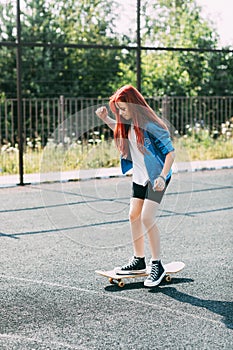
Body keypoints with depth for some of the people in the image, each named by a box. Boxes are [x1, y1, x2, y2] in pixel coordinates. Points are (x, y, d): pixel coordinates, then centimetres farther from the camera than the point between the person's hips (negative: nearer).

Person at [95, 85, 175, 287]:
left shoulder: (151, 125, -24)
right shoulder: (128, 124, -1)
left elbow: (170, 151, -20)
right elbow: (120, 130, 25)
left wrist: (162, 176, -29)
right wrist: (106, 119, 9)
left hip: (156, 177, -8)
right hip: (139, 177, 8)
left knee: (147, 218, -14)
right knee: (134, 216, 10)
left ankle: (157, 265, -3)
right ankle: (139, 261, 23)